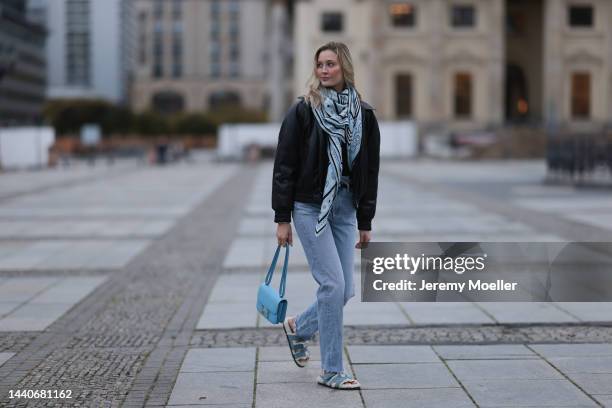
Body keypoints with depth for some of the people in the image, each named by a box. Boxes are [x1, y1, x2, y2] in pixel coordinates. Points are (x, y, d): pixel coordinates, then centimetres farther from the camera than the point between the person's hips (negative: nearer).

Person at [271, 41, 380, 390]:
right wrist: (282, 218, -8)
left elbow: (370, 170, 9)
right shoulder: (303, 111, -5)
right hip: (310, 207, -4)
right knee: (333, 284, -10)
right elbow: (284, 166, -5)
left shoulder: (364, 114, 5)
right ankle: (332, 371, 1)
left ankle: (298, 328, 33)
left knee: (345, 291, 4)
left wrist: (366, 222, 8)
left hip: (345, 208, 5)